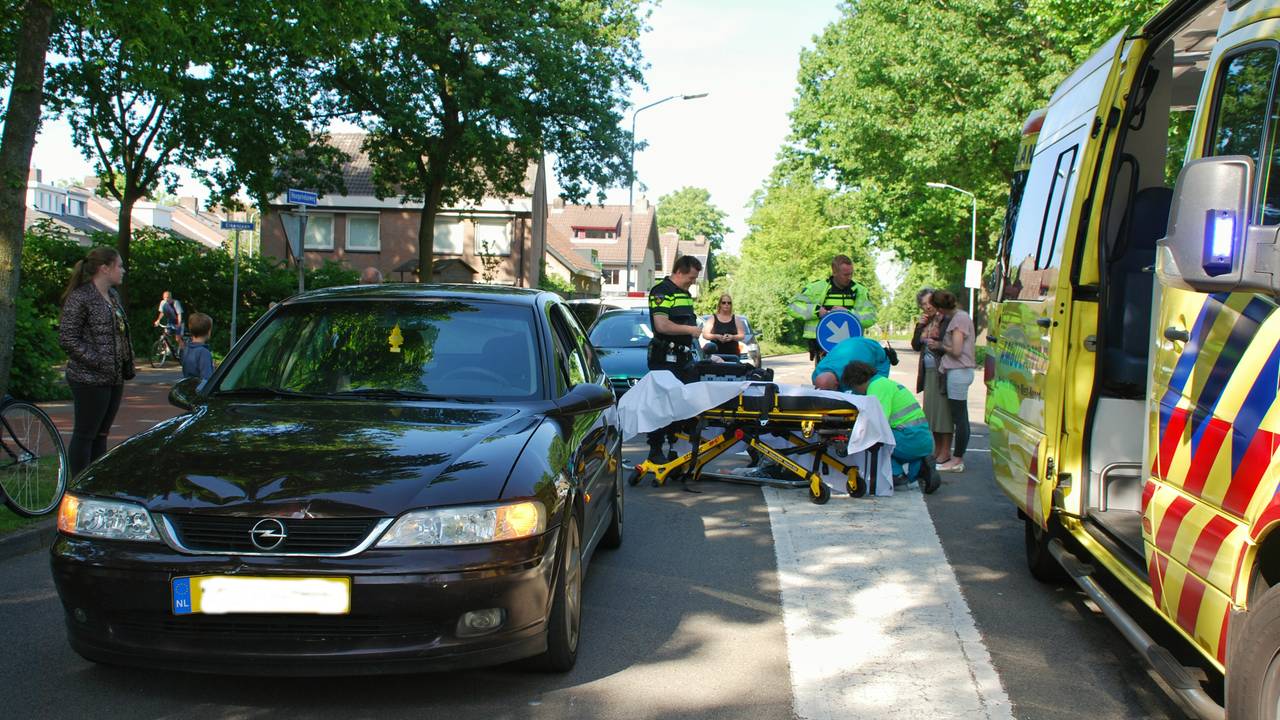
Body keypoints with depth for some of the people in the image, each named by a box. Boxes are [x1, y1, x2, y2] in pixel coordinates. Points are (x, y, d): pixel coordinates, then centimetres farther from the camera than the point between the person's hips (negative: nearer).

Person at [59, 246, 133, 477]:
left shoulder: (113, 295, 14)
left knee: (101, 434, 14)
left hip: (114, 378, 8)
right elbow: (67, 338, -16)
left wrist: (127, 365, 10)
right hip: (90, 380, -8)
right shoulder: (80, 298, -12)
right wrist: (98, 362, -19)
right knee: (84, 435, 0)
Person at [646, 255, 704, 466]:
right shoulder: (661, 292, -12)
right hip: (665, 359, -9)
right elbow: (662, 325, -23)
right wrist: (690, 330, -17)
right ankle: (656, 451, 1)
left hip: (683, 358, 9)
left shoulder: (685, 294, 18)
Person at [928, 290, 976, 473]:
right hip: (957, 371, 10)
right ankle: (958, 457, 18)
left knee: (959, 417, -4)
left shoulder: (959, 318, -14)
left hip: (958, 372, -10)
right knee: (960, 417, 12)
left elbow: (956, 350, -18)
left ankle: (957, 460, 0)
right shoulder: (958, 316, 14)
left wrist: (939, 345, -3)